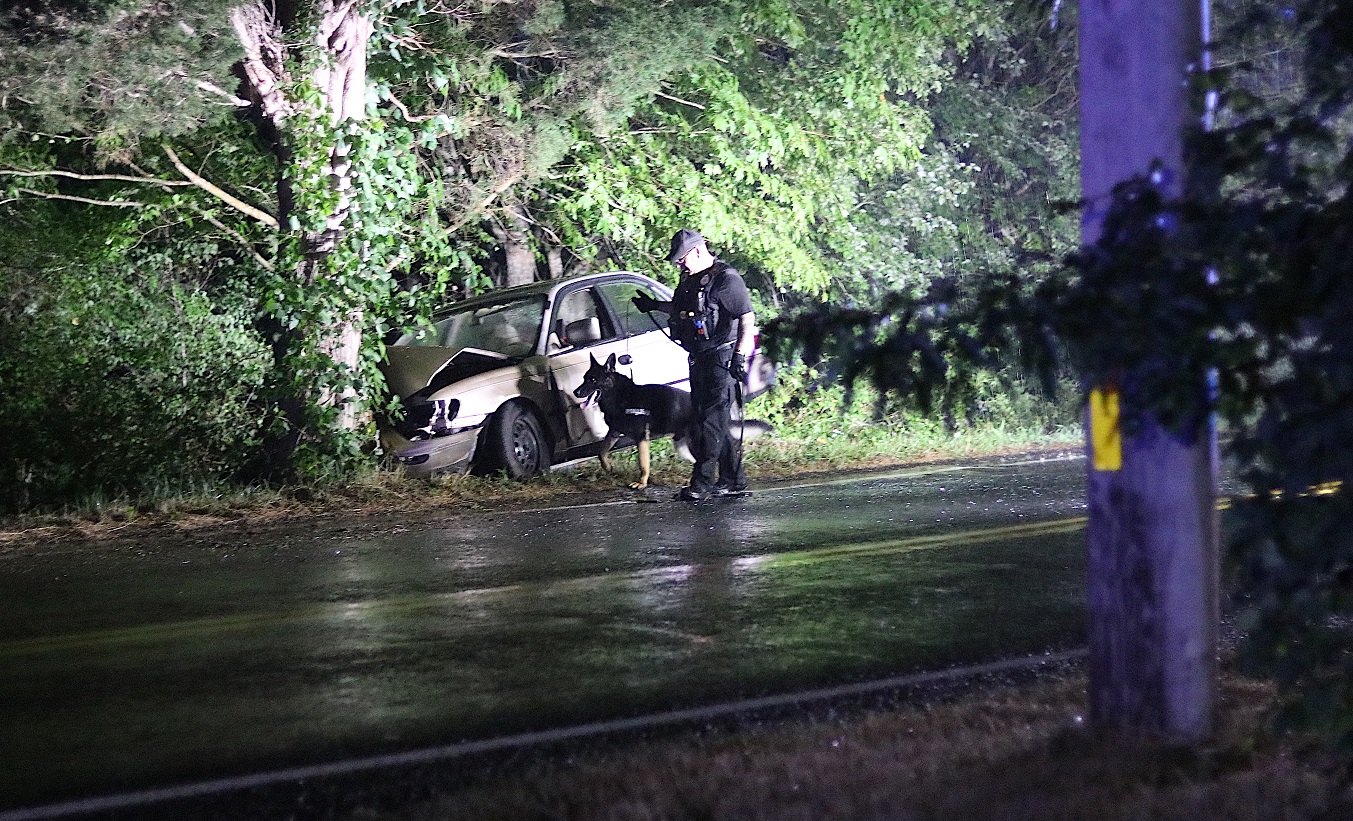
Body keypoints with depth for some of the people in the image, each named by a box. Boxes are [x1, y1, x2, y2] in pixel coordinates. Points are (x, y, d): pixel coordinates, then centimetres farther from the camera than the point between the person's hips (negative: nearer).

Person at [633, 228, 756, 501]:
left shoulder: (726, 278, -11)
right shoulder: (690, 279, 16)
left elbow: (747, 320, -15)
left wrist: (740, 356, -22)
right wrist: (654, 305, 24)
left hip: (721, 358, -10)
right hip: (699, 360, 10)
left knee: (712, 420, -10)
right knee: (706, 420, 10)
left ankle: (702, 482, -10)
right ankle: (733, 481, 16)